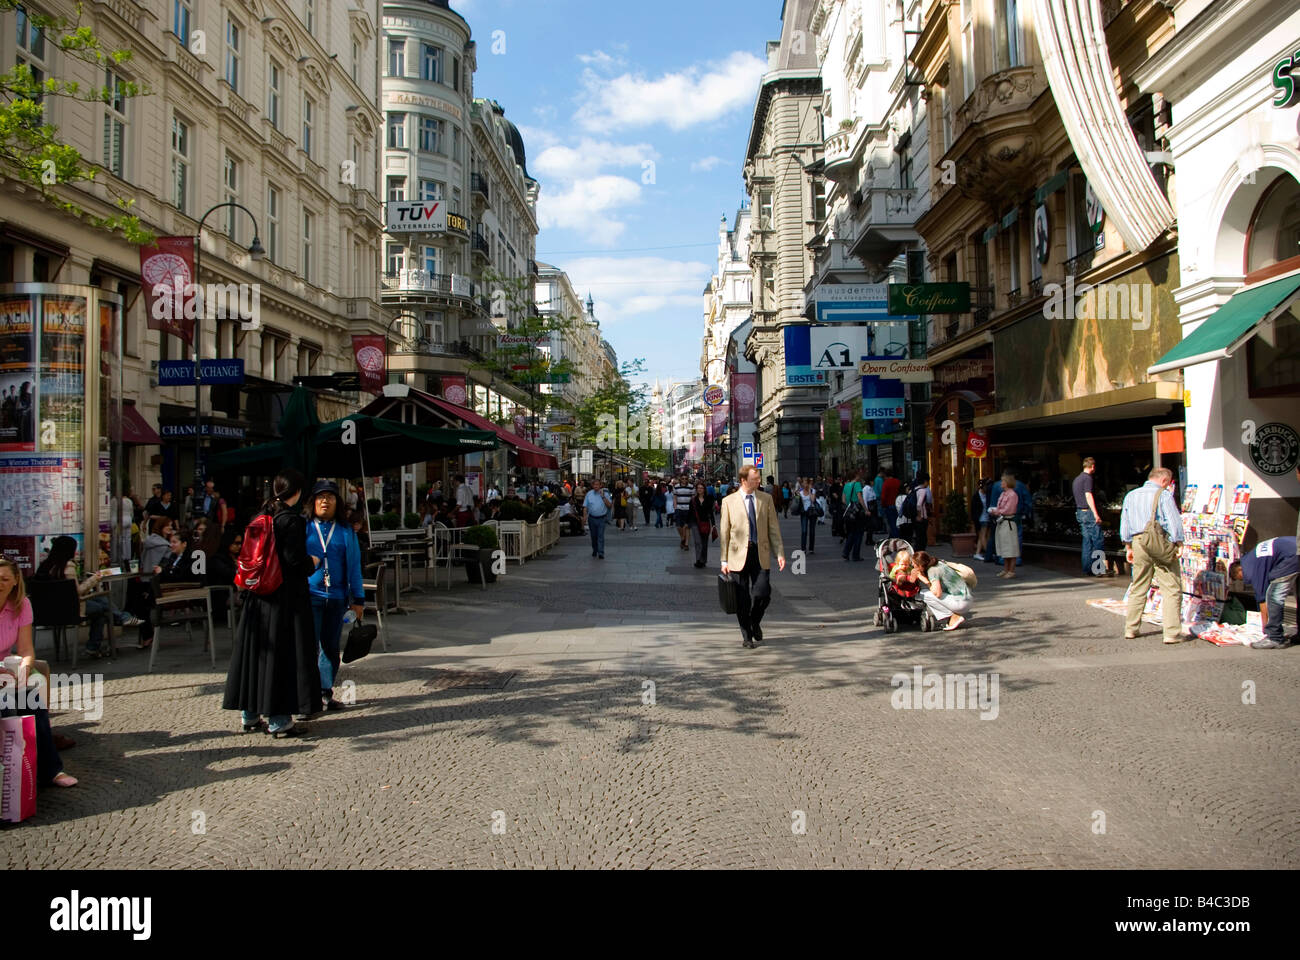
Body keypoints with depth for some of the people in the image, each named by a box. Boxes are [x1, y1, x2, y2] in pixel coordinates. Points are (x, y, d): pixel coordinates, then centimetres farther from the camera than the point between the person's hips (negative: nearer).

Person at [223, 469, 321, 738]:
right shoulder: (292, 520, -15)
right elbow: (294, 560, -19)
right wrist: (313, 562, 0)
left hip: (258, 596, 7)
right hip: (286, 597, -7)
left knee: (256, 650, 13)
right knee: (283, 653, -1)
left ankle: (250, 714, 22)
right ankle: (279, 720, 3)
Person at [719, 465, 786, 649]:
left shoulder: (766, 499, 8)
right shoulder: (729, 501, 2)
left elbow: (773, 529, 9)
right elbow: (724, 533, 2)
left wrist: (780, 553, 0)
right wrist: (724, 560, -1)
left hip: (760, 554, 1)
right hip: (739, 555, -1)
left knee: (762, 594, -9)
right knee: (742, 599, 3)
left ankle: (755, 622, 21)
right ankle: (746, 636, 18)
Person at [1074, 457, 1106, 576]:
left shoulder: (1077, 479, 18)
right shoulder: (1087, 478, -11)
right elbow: (1088, 496, -18)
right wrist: (1096, 514, -20)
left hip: (1080, 512, 9)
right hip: (1088, 512, -9)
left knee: (1087, 541, 10)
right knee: (1099, 540, -7)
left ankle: (1088, 568, 9)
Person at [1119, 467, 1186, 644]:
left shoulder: (1131, 495, 13)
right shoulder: (1163, 494, -5)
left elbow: (1125, 523, 15)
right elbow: (1174, 521, -10)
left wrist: (1128, 546, 19)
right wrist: (1177, 544, -5)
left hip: (1138, 543, 6)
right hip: (1160, 542, -5)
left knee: (1138, 588, 14)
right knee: (1171, 589, -1)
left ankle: (1131, 629, 16)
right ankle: (1172, 632, -5)